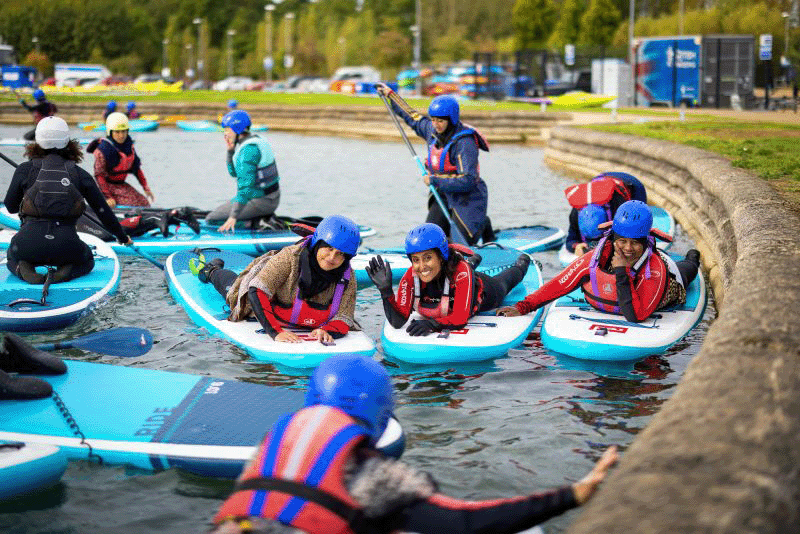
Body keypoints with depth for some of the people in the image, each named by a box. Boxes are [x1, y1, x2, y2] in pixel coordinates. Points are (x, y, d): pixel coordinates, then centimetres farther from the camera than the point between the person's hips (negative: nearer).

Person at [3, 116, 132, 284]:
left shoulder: (25, 170, 4)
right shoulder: (80, 174, 6)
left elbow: (10, 206, 16)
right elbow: (103, 211, 12)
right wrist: (122, 237, 28)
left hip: (29, 242, 0)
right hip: (66, 244, 0)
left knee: (13, 258, 36)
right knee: (87, 261, 34)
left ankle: (24, 270, -1)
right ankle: (66, 271, -2)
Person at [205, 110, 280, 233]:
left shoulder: (248, 149, -21)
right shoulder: (257, 140, 10)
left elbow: (246, 185, -28)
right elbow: (234, 173, 19)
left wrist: (233, 217, -32)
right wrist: (230, 150, 4)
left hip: (259, 201, -10)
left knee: (211, 220, -7)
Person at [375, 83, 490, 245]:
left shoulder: (464, 143, -23)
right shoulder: (432, 130, 0)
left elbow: (468, 180, -29)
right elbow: (413, 118, 21)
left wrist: (435, 181, -25)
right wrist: (390, 94, 26)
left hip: (467, 197, -7)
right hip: (443, 194, 7)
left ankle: (483, 225, 24)